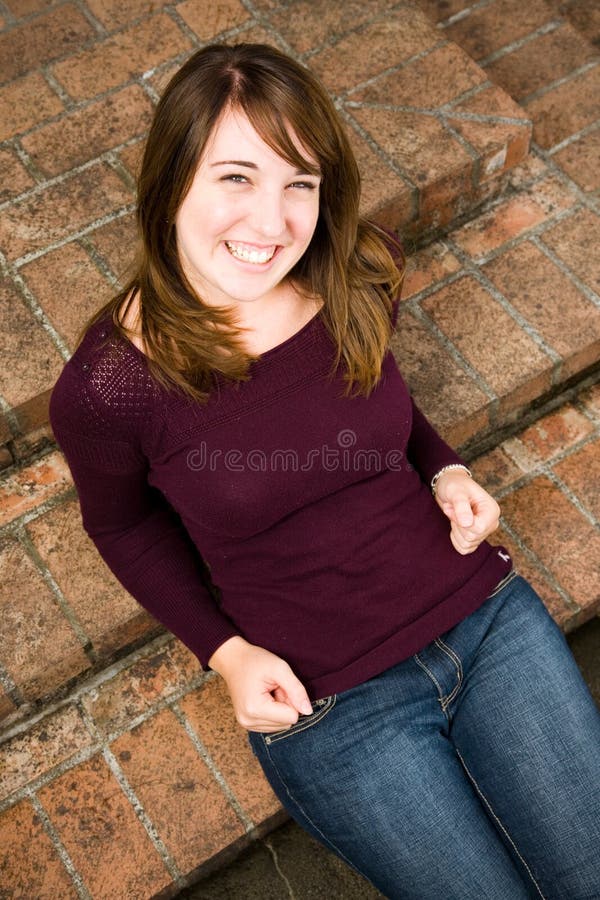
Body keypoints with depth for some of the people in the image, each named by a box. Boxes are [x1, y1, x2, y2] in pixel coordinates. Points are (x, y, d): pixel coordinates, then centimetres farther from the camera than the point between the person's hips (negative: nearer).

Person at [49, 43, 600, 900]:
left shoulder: (356, 281, -8)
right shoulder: (107, 386, -19)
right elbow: (123, 523, 1)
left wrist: (445, 470, -4)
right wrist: (225, 651, -9)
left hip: (487, 615, 4)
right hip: (325, 703, -3)